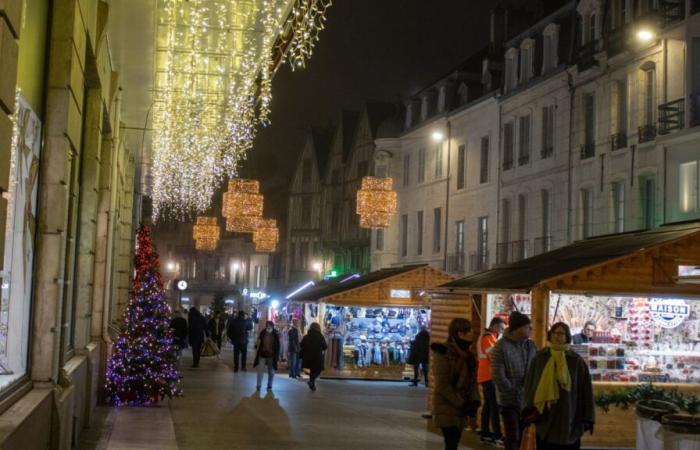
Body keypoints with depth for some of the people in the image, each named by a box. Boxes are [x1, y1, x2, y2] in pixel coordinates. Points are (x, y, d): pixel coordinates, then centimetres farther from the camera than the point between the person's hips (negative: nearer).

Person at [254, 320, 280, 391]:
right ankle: (258, 385, 1)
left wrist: (277, 356, -5)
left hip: (271, 356, 0)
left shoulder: (276, 335, -7)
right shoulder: (262, 333, -3)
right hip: (262, 354, 1)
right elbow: (259, 343, 7)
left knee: (271, 372, 9)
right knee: (260, 370, -6)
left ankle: (269, 385, 22)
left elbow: (277, 346, -3)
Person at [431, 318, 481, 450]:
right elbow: (442, 385, -17)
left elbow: (472, 380, 12)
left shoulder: (467, 353, 11)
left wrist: (474, 401, -3)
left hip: (461, 408, 7)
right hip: (447, 409, -7)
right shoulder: (443, 353, -13)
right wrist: (461, 404, -16)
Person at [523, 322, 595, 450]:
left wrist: (587, 419, -5)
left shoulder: (577, 361, -2)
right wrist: (529, 411, -5)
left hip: (568, 419, -1)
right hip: (544, 417, 1)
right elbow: (529, 385, 3)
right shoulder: (540, 357, 3)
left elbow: (585, 391, -2)